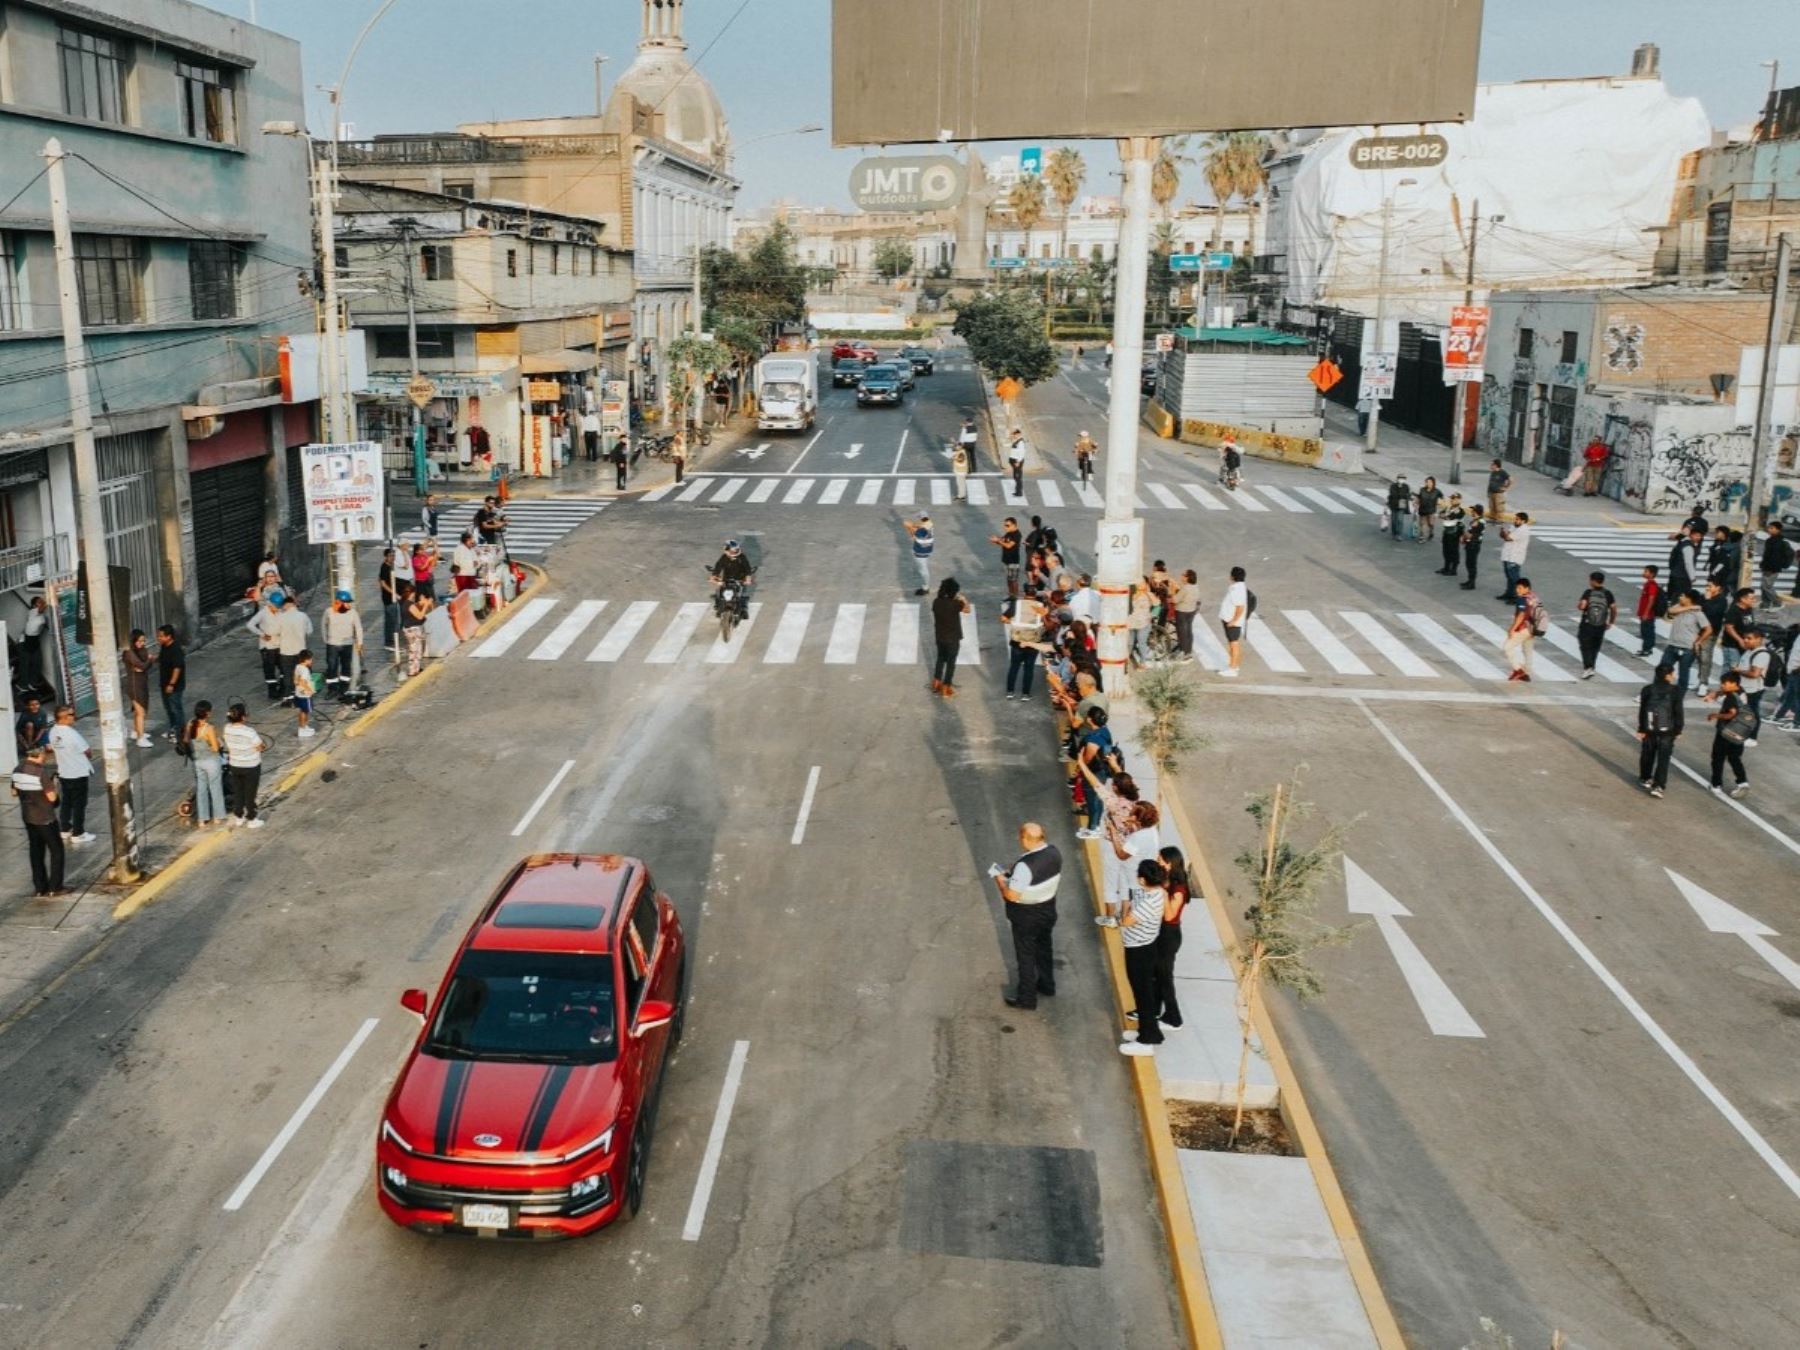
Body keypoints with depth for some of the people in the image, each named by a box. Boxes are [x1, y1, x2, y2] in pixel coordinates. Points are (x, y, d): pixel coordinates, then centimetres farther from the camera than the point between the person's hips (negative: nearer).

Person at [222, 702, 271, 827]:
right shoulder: (249, 731, -29)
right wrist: (263, 743, 4)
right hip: (251, 766, -5)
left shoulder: (227, 729, -10)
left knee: (237, 792, 20)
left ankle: (238, 817, 33)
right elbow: (261, 748, -18)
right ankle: (252, 819, 21)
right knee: (250, 793, 9)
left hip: (234, 765, 5)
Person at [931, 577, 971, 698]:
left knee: (940, 658, 24)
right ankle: (946, 688, 16)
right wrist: (964, 600, 9)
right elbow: (967, 610, -6)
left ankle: (936, 683, 32)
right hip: (952, 638, -5)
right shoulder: (955, 604, -23)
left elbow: (935, 618, 4)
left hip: (939, 637, 5)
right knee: (951, 662, 9)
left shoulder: (936, 602, -8)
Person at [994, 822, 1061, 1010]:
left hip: (1026, 917, -7)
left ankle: (1026, 999, 25)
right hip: (1048, 909, 7)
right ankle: (1047, 985, 46)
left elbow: (1012, 895, -31)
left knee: (1025, 956, 11)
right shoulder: (1053, 852, -11)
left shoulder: (1026, 865, -35)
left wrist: (1000, 880, -12)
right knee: (1044, 948, 27)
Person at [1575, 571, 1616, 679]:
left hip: (1587, 625, -3)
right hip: (1601, 627, 3)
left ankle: (1588, 668, -16)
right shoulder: (1607, 594, 0)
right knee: (1595, 648, 17)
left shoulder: (1588, 592, -10)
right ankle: (1590, 667, 27)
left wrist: (1578, 604, 4)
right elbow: (1614, 609, -2)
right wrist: (1611, 622, 10)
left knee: (1585, 647, 1)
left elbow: (1582, 606, -20)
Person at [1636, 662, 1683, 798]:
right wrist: (1678, 729, 1)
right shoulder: (1675, 690, -13)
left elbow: (1642, 711, 0)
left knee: (1648, 754, 20)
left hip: (1649, 729, 3)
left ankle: (1645, 779, 34)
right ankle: (1658, 786, -4)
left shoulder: (1647, 690, -4)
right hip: (1667, 730, -3)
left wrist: (1641, 729, 8)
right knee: (1663, 758, 2)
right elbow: (1678, 712, -9)